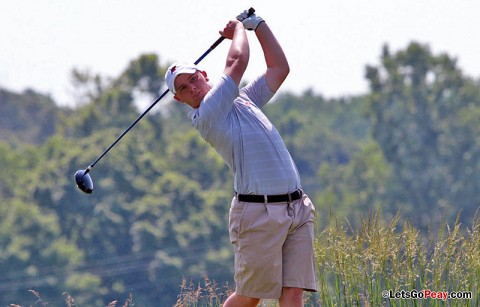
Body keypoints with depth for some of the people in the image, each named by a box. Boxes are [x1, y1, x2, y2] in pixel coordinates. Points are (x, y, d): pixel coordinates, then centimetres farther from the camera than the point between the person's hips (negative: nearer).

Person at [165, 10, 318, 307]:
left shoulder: (245, 99, 20)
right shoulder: (206, 115, -5)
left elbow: (280, 68, 26)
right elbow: (238, 61, -7)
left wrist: (257, 23, 22)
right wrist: (239, 27, 11)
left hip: (297, 207, 6)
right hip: (259, 212, -6)